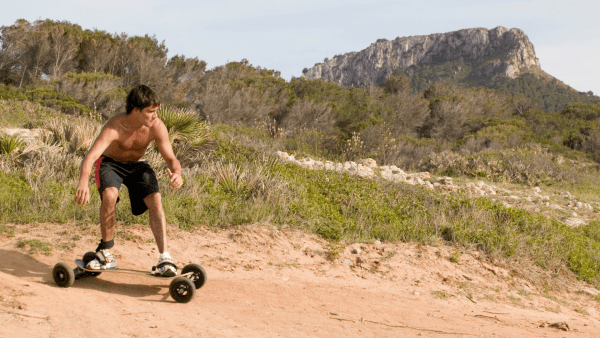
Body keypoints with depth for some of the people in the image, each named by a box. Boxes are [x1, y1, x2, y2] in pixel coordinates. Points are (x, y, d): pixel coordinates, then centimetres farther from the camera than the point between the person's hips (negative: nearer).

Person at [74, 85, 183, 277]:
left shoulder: (157, 127, -24)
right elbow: (91, 156, -45)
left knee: (155, 201, -21)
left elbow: (171, 158, -19)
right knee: (109, 195, -31)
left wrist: (176, 172, -45)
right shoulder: (115, 127, -33)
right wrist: (83, 183, -64)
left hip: (137, 165, 2)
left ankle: (164, 258, -18)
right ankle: (106, 253, -13)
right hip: (110, 162, -2)